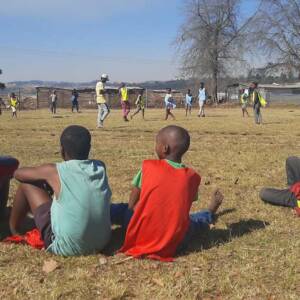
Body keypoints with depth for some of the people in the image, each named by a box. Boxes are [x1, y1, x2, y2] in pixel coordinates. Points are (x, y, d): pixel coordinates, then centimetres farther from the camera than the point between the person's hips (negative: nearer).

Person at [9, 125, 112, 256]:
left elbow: (18, 173, 8)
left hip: (66, 247, -5)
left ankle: (12, 231, 30)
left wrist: (46, 181, 24)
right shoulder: (100, 167, 0)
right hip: (102, 243, 5)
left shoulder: (54, 171, -11)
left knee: (26, 185, 7)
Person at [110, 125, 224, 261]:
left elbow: (132, 205, -1)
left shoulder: (148, 167, -7)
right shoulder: (192, 176, -2)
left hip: (141, 235, -2)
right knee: (193, 219, 30)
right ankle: (210, 212, 59)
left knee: (124, 210, 22)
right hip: (175, 241, 2)